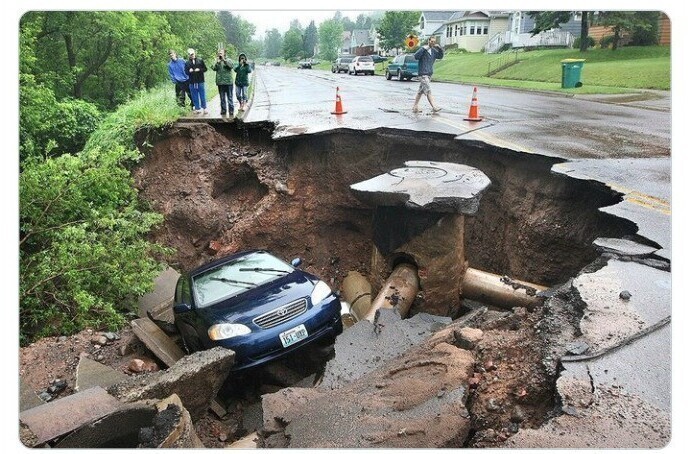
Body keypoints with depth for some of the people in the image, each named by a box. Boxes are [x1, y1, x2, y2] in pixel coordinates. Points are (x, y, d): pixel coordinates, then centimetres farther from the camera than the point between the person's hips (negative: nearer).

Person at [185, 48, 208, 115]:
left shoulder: (200, 61, 4)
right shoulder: (187, 63, 7)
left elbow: (205, 69, 4)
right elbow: (186, 71, 9)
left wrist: (199, 70, -13)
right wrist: (189, 71, -12)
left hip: (200, 81, -1)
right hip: (192, 82, 1)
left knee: (202, 96, 2)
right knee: (195, 97, 5)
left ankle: (204, 108, 11)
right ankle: (197, 108, 13)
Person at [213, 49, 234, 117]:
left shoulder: (228, 60, 3)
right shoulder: (217, 62, 9)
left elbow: (231, 66, -16)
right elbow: (214, 68, -5)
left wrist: (224, 60, -25)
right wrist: (217, 62, -19)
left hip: (228, 82, -3)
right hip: (220, 82, 3)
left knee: (230, 97, -1)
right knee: (222, 98, 8)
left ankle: (231, 110, 3)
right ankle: (223, 110, 14)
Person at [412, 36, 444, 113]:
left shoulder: (433, 51, 15)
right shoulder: (423, 49, -8)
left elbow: (440, 56, 24)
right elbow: (416, 56, -19)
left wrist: (440, 49, 7)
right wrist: (423, 48, -24)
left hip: (429, 74, 8)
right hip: (423, 73, -8)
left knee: (421, 91, 13)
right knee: (428, 91, -12)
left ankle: (415, 106, 19)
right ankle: (434, 107, -17)